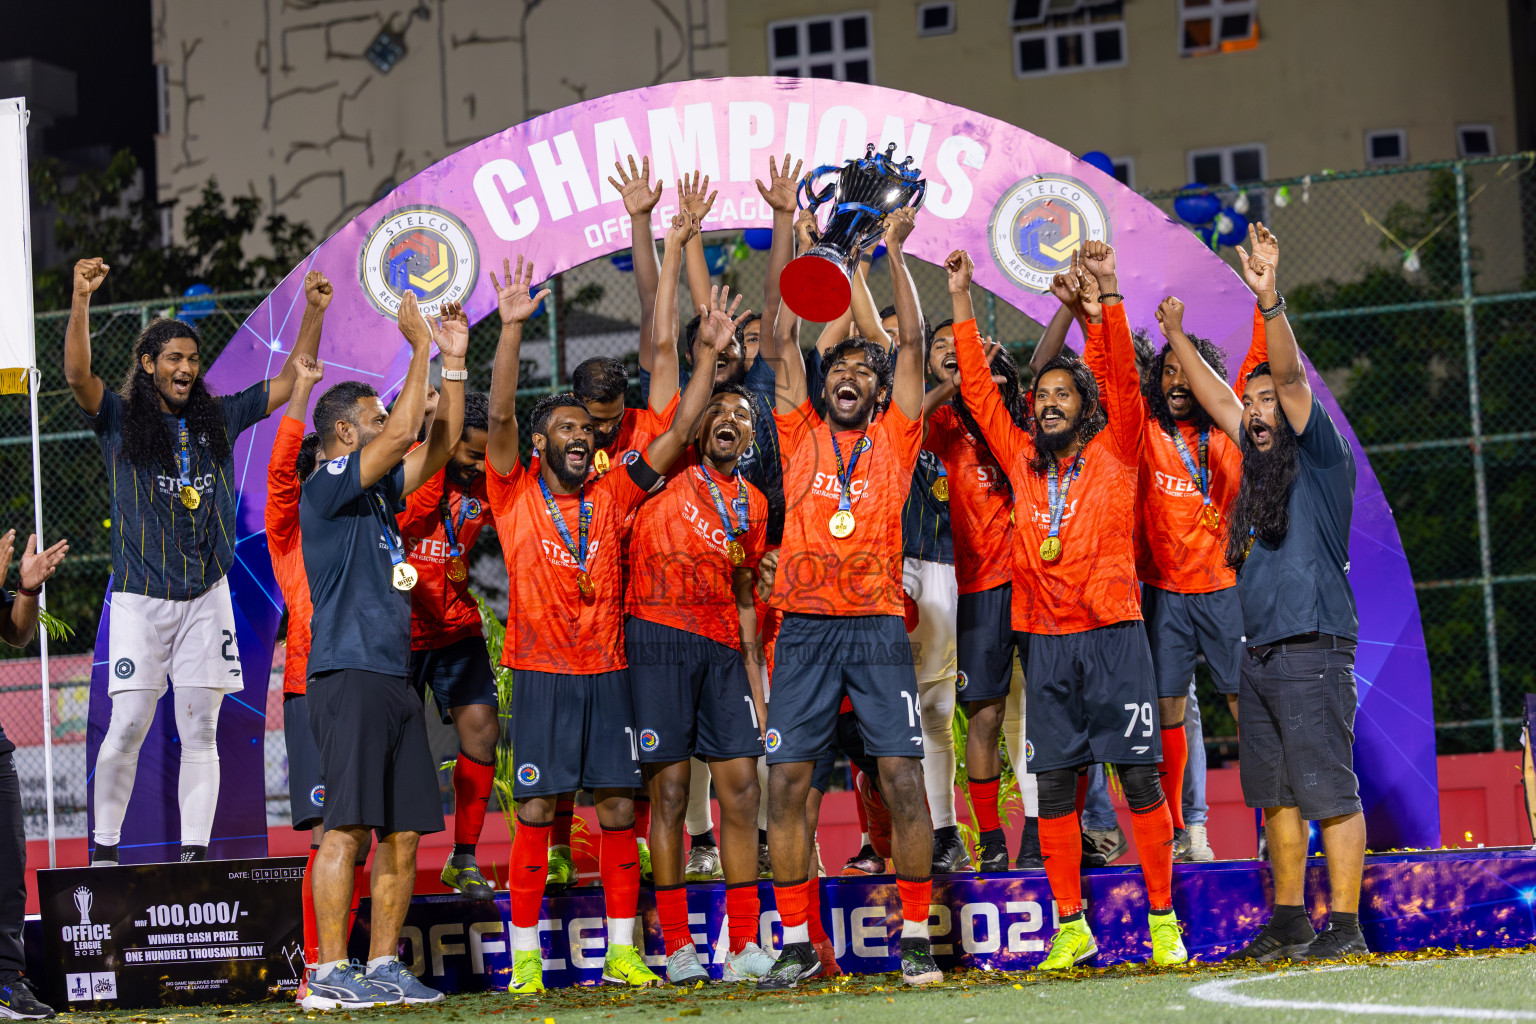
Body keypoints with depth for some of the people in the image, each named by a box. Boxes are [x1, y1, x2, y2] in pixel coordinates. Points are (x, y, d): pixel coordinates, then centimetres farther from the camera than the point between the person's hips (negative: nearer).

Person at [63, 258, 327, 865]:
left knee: (200, 732, 1)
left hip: (206, 597, 3)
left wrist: (314, 312, 3)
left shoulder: (218, 421, 11)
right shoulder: (119, 419, 1)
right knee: (128, 727, -7)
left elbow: (290, 381, 14)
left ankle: (194, 852, 4)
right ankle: (104, 848, 5)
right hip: (140, 597, -3)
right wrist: (81, 301, -30)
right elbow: (77, 374, -16)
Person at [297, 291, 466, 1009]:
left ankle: (383, 966, 11)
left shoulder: (378, 491, 20)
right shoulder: (327, 486, -5)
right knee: (348, 827, -12)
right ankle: (329, 974, -11)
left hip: (394, 677, 9)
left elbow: (438, 443, 22)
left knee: (403, 831, 6)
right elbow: (402, 435, -15)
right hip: (350, 675, -9)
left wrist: (453, 360, 15)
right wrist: (420, 345, -8)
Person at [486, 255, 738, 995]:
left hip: (607, 671, 4)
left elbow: (677, 434, 8)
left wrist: (706, 357, 0)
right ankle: (525, 957, 0)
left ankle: (622, 952, 10)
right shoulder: (516, 496, 0)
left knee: (619, 807, 3)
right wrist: (512, 328, -23)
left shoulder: (610, 496, 9)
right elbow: (499, 415, -13)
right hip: (541, 674, -4)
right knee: (535, 813, -5)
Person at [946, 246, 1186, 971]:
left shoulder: (1115, 453, 3)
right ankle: (1070, 926, 10)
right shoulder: (1023, 459, 12)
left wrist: (1107, 296, -19)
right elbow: (978, 389, 14)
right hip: (1046, 640, 4)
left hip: (1113, 634, -4)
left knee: (1138, 774, -4)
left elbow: (1122, 377, -8)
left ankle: (1164, 920, 1)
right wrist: (961, 301, 10)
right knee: (1053, 782, 3)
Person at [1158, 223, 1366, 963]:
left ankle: (1346, 925, -8)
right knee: (1277, 793, 10)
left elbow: (1291, 376, -15)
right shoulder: (1262, 461, 18)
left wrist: (1269, 301, -25)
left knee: (1329, 789, -8)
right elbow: (1219, 402, 29)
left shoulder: (1321, 456, -2)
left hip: (1312, 646, -9)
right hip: (1259, 651, 9)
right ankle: (1289, 922, 15)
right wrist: (1177, 340, 29)